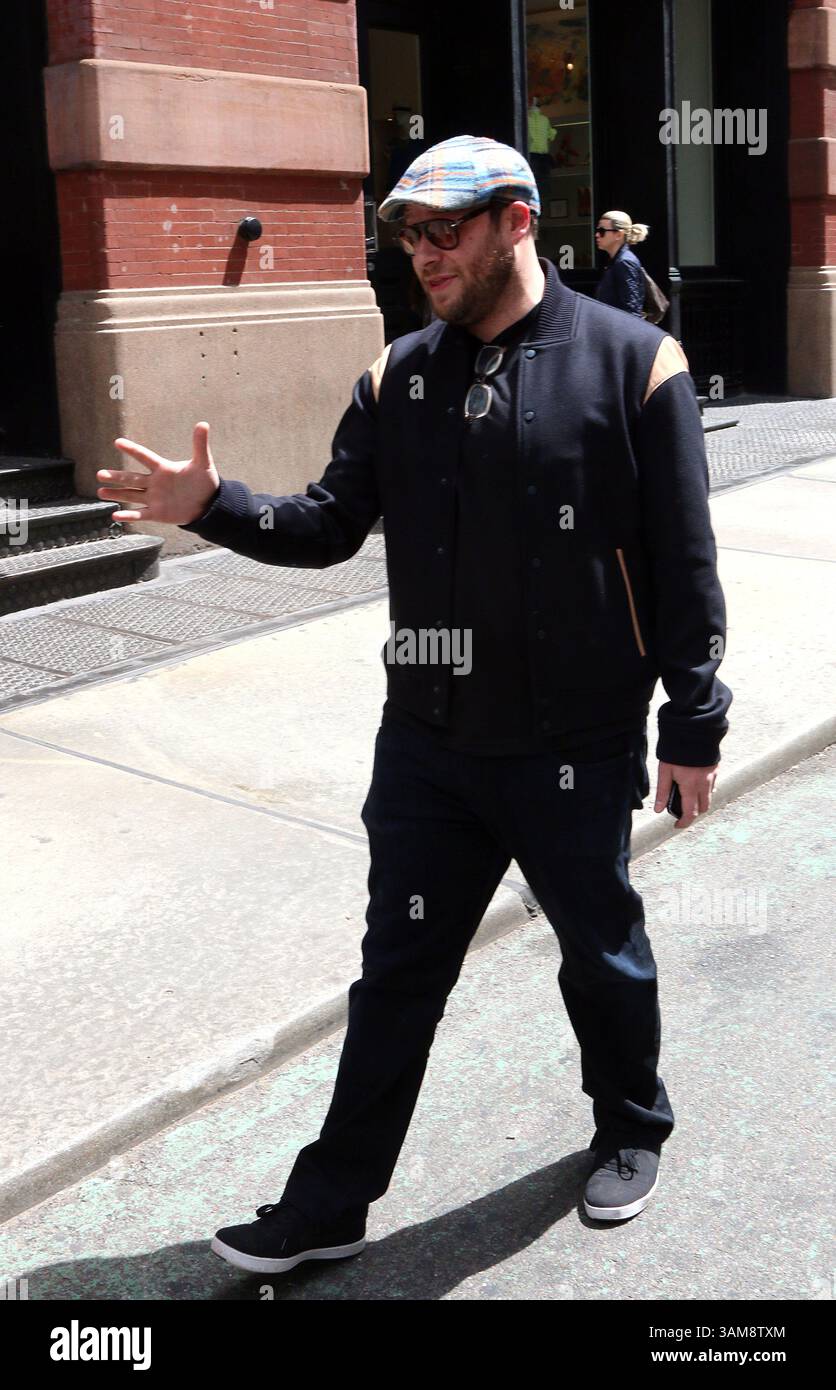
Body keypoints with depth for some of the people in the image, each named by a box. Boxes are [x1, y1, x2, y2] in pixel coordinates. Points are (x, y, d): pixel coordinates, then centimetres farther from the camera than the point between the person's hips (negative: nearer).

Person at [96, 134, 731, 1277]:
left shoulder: (632, 362, -8)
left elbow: (684, 568, -7)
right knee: (397, 970, 12)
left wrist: (694, 728, -6)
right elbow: (331, 526, 6)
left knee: (603, 953, 17)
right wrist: (215, 508, -11)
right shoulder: (399, 376, 4)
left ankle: (631, 1132, 45)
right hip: (427, 743, 4)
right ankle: (333, 1201, 27)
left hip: (579, 751, -3)